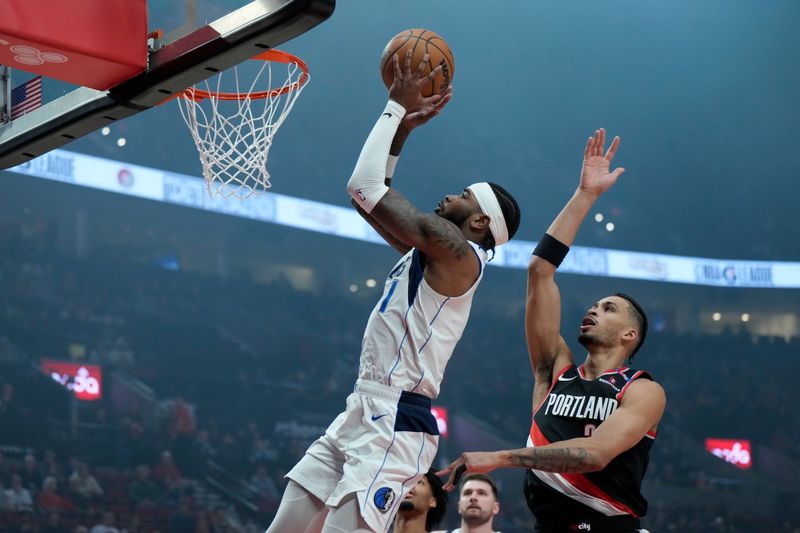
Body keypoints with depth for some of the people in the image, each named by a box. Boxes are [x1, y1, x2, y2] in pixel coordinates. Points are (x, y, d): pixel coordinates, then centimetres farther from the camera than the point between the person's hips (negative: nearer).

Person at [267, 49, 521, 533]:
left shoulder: (456, 251, -11)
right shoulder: (427, 250, 18)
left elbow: (366, 187, -16)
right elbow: (370, 194, 29)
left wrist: (398, 107, -6)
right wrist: (403, 127, 21)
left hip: (394, 424, -10)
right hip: (363, 413, 10)